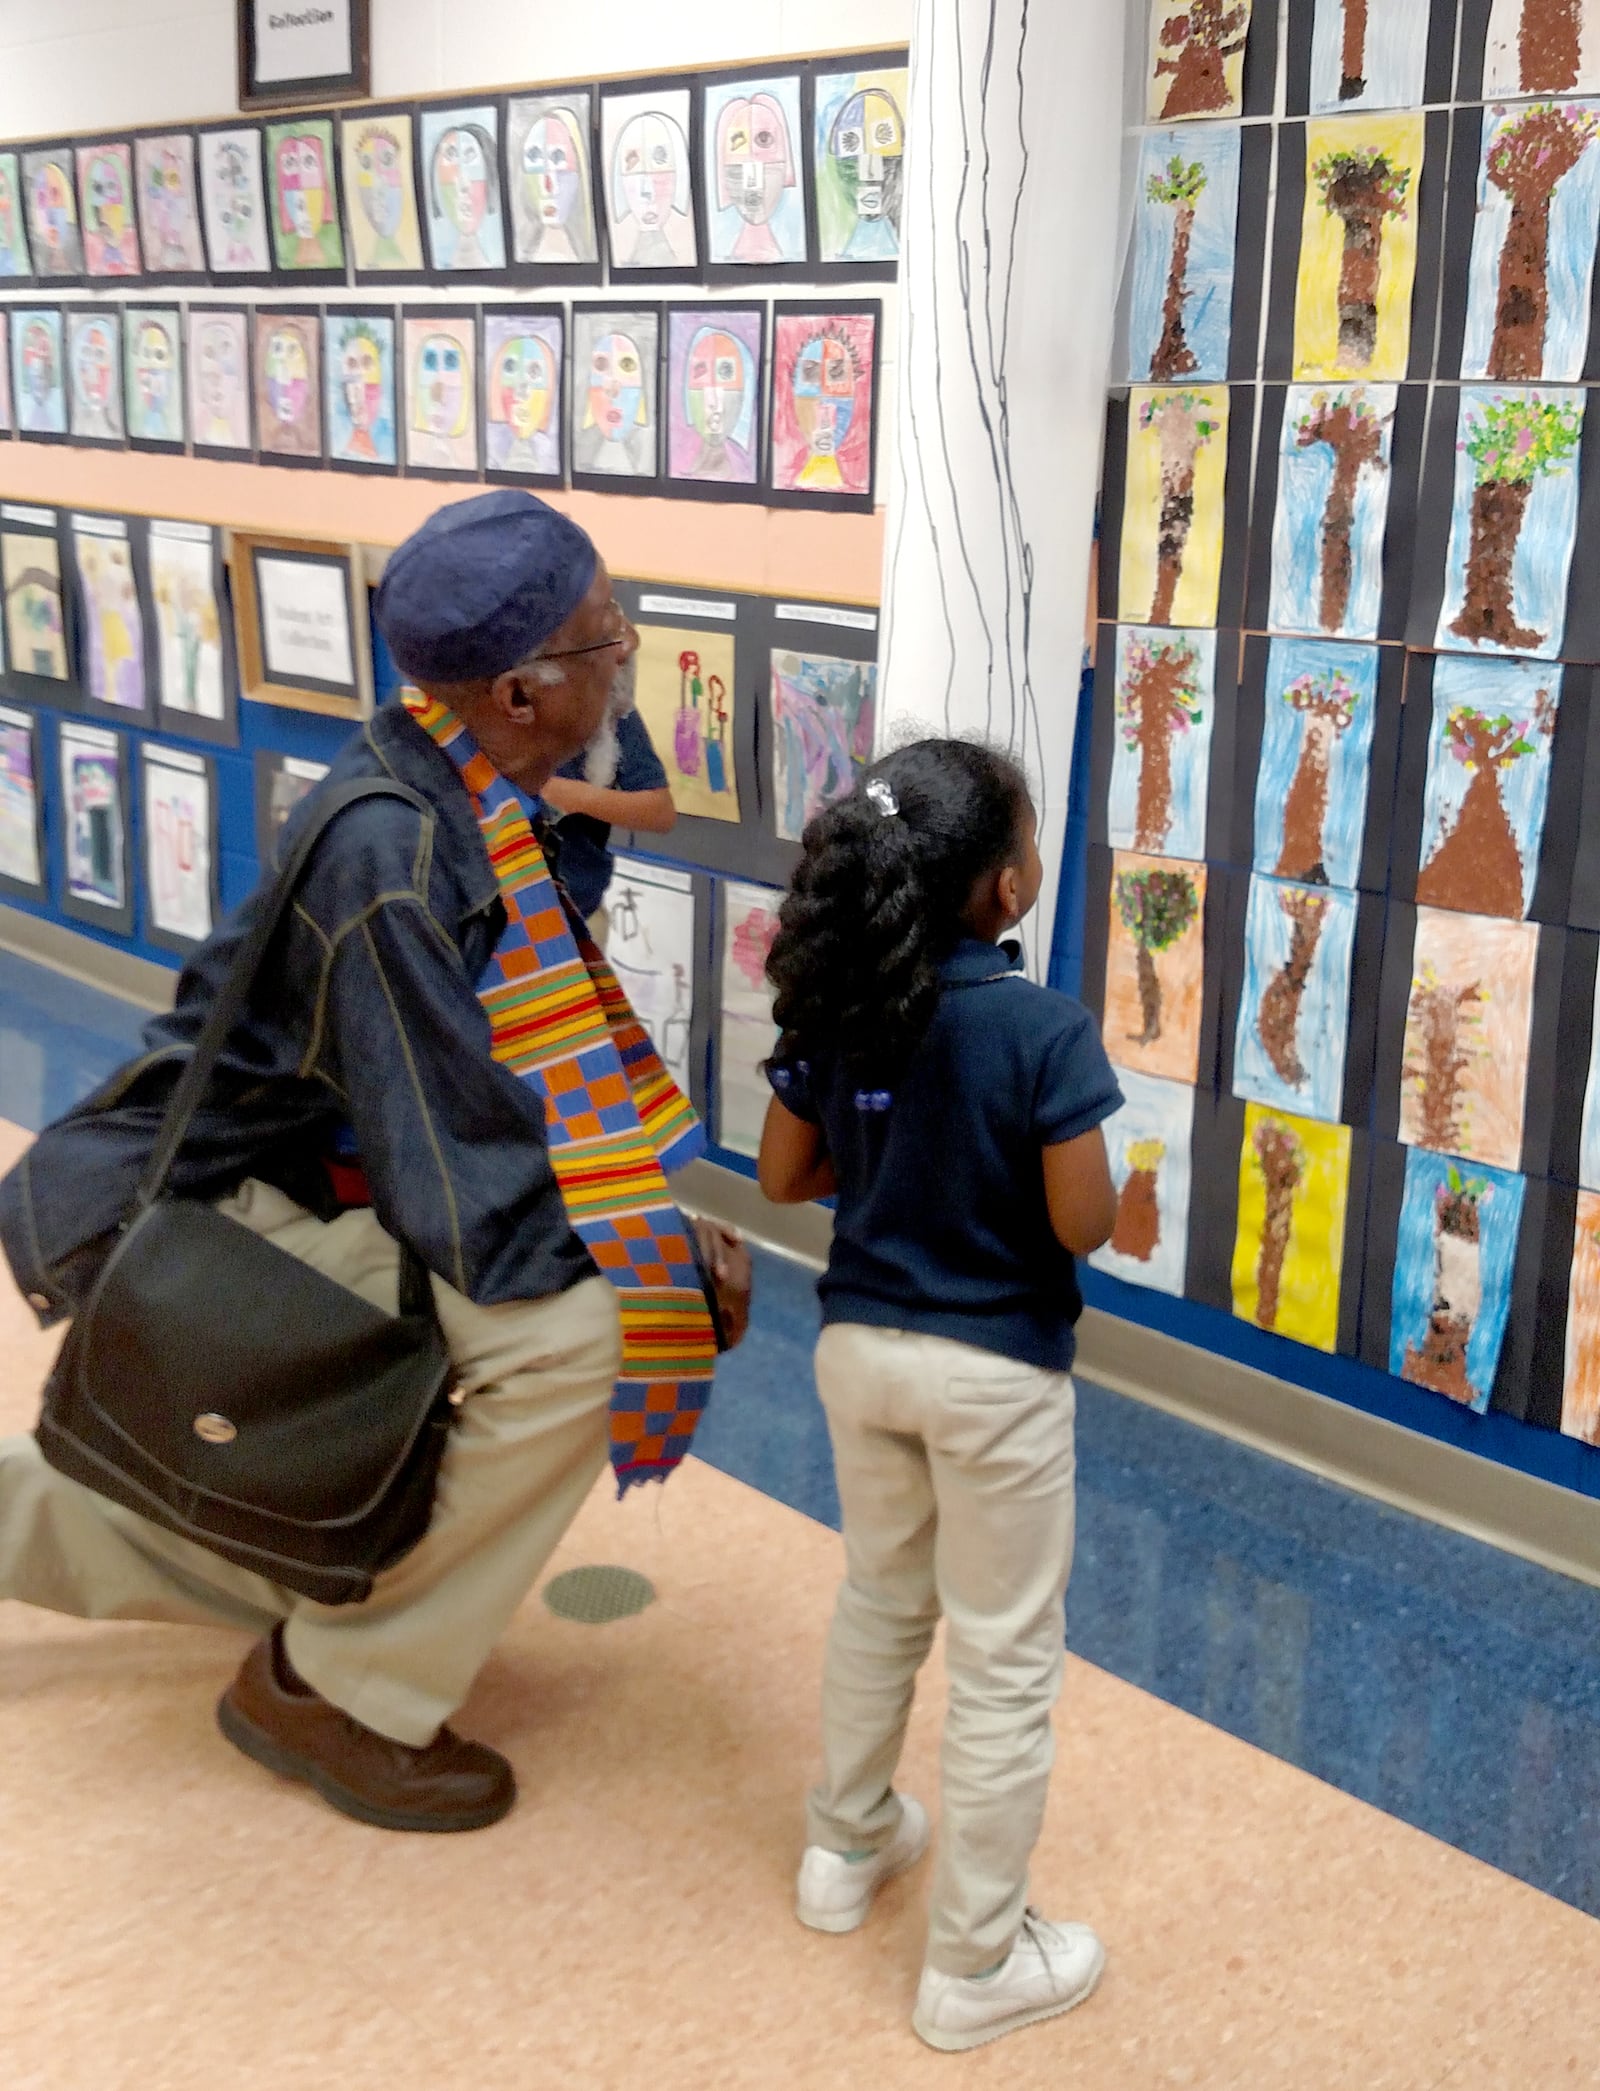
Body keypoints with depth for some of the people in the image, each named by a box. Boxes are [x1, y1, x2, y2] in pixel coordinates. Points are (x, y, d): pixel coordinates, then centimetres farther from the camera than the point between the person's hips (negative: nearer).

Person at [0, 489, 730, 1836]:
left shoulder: (458, 792, -3)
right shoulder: (389, 857, -31)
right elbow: (460, 1189, -30)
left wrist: (661, 1208, -4)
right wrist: (664, 1272, -19)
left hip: (262, 1185, 9)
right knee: (570, 1340, -27)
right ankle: (345, 1692, -8)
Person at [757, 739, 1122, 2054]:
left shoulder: (832, 1003, -5)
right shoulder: (1044, 1029, -22)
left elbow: (786, 1176, 4)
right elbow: (1083, 1227, -18)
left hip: (860, 1346, 6)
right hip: (993, 1372, -6)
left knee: (881, 1604, 27)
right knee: (1006, 1664, 9)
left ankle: (848, 1850, 43)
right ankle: (976, 1965, 20)